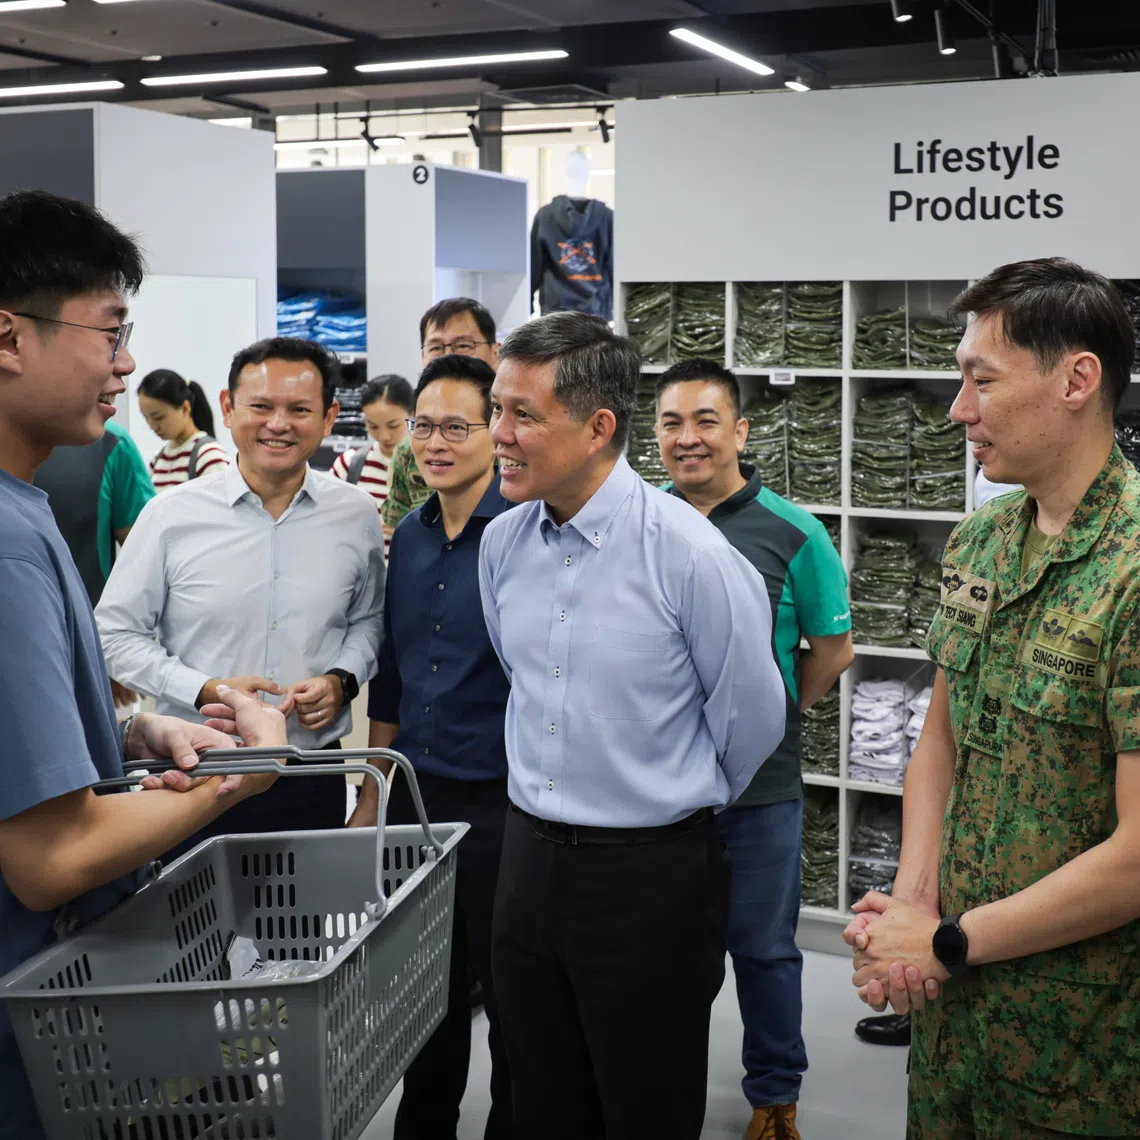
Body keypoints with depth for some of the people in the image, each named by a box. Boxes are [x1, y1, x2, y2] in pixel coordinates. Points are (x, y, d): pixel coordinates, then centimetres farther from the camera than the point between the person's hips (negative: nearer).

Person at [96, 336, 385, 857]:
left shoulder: (356, 515, 1)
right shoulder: (170, 516, -5)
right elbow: (117, 633, 0)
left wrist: (341, 680, -4)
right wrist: (205, 691, -13)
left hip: (313, 779, 2)